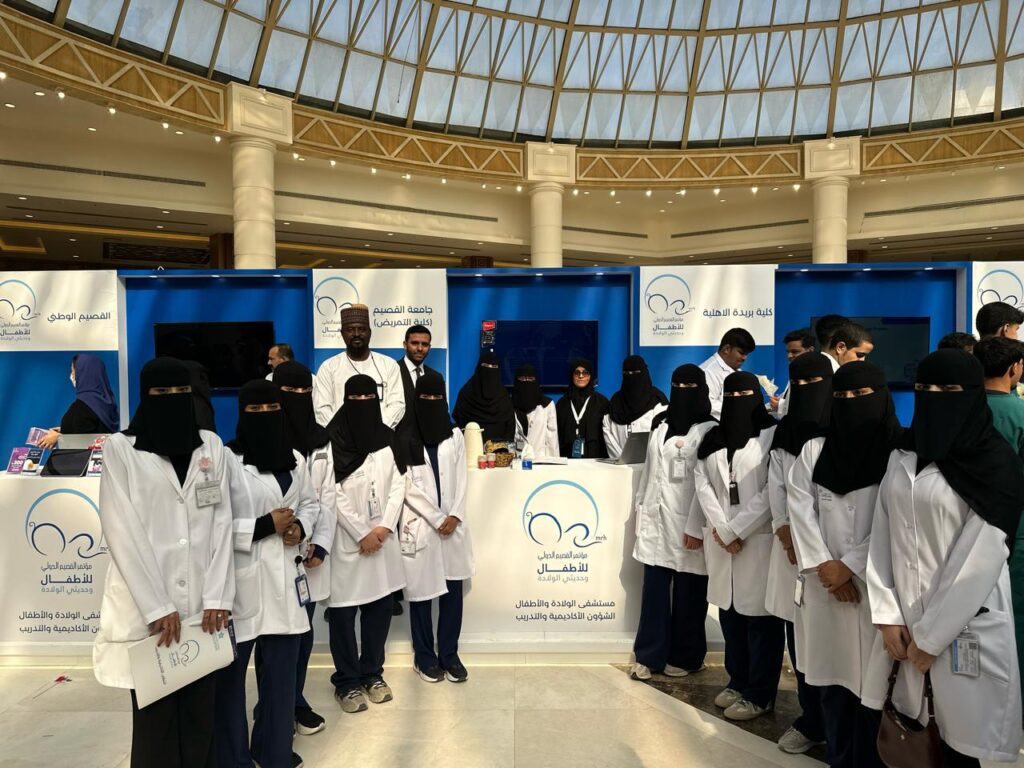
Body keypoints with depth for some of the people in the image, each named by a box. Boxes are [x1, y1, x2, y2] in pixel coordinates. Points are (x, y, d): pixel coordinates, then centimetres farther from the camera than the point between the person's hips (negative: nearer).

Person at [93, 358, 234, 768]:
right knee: (156, 718, 6)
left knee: (201, 716, 8)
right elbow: (124, 532, -7)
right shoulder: (120, 448, -1)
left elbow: (222, 522, 4)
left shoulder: (211, 446, 8)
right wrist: (157, 607, -13)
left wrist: (217, 597, -5)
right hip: (146, 609, -2)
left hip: (202, 606, 3)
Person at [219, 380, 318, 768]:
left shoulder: (295, 460, 8)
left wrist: (300, 527, -2)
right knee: (231, 670, 9)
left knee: (282, 667, 15)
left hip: (284, 576, 5)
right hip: (240, 578, -5)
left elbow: (310, 503, 19)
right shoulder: (226, 460, -12)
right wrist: (263, 526, -17)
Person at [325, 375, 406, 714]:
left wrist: (383, 527, -7)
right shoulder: (333, 440, -6)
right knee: (343, 608, 2)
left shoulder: (387, 437, 8)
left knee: (381, 604, 8)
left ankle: (372, 672, 25)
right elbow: (334, 494, -10)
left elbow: (397, 485, 5)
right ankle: (347, 680, 18)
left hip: (383, 536, 4)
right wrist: (362, 533, -11)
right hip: (346, 539, -4)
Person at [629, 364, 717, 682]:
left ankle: (685, 657, 21)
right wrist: (640, 506, 13)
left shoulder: (709, 429, -5)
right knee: (654, 587, 6)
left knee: (688, 592, 5)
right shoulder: (660, 423, 12)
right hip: (657, 516, 5)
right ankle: (649, 655, 15)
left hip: (687, 519, -4)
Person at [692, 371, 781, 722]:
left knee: (759, 615, 1)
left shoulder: (772, 434, -4)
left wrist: (737, 530, -12)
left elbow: (773, 491, -11)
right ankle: (737, 682, 29)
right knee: (729, 611, 12)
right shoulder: (713, 437, 13)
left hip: (758, 539, -5)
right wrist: (720, 529, -6)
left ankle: (759, 694, 15)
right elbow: (702, 483, 6)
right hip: (720, 539, 5)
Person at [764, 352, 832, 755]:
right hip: (791, 543, 5)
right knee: (798, 637, 9)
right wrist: (784, 529, -6)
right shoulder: (783, 432, 12)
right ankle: (810, 719, 20)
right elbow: (775, 485, 8)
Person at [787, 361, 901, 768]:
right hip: (825, 584, 3)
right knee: (832, 675, 9)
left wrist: (850, 566, -11)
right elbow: (800, 508, 3)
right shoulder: (814, 449, 9)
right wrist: (823, 565, -6)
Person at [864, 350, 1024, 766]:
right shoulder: (903, 454, 7)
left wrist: (930, 636, -12)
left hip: (964, 624, -4)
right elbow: (881, 534, 4)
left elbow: (980, 560, -13)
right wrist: (887, 616, -3)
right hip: (904, 619, 4)